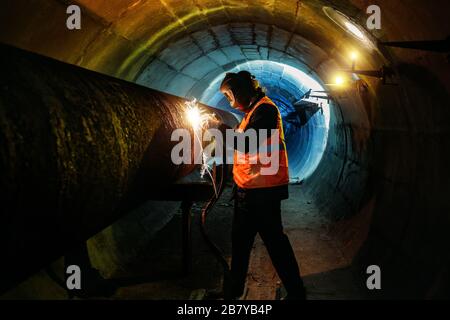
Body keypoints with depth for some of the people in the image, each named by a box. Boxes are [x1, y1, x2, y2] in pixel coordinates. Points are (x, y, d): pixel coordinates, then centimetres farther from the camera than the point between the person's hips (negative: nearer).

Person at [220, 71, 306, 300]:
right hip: (249, 188, 10)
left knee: (274, 240, -3)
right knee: (240, 239, 17)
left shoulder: (264, 109, -15)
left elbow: (245, 144, -23)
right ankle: (234, 289, 30)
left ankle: (296, 292, 8)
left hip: (263, 189, -10)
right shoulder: (253, 110, 16)